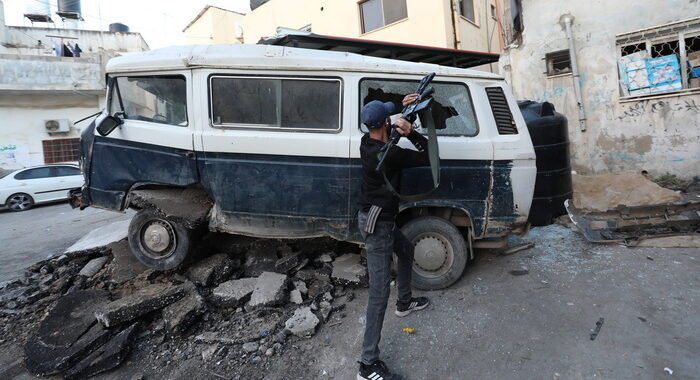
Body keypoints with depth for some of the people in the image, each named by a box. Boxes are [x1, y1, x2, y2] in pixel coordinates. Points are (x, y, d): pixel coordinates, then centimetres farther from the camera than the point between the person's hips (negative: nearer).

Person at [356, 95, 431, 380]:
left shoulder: (366, 144, 1)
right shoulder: (390, 154, -24)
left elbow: (386, 128, 24)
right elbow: (429, 158, -16)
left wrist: (403, 108, 17)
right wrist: (411, 133, -15)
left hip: (378, 219, 10)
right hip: (377, 225, -10)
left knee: (406, 251, 32)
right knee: (379, 292, -6)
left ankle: (404, 302, 52)